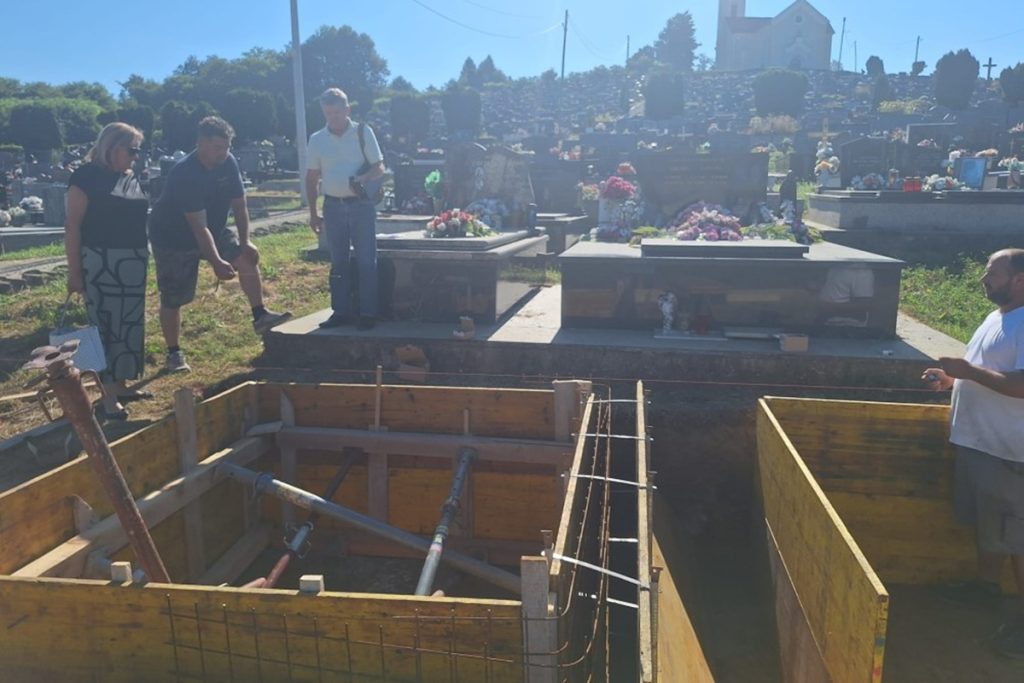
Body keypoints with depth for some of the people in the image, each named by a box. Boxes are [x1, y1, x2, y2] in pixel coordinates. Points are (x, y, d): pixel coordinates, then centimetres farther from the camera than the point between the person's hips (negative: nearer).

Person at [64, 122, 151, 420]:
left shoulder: (131, 178, 12)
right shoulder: (87, 175, -9)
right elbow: (72, 226, -12)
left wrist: (142, 258, 21)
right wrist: (74, 272, -15)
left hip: (133, 263, 7)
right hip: (101, 264, -7)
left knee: (129, 325, 12)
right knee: (106, 326, -2)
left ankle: (121, 386, 25)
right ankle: (109, 396, 5)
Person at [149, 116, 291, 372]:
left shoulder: (228, 163, -11)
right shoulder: (184, 174, -31)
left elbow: (239, 206, -6)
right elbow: (199, 227, -34)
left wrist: (244, 243, -12)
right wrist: (217, 262, -38)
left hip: (215, 228, 6)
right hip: (173, 238, -6)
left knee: (247, 257, -15)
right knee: (173, 299, -1)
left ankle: (260, 316, -8)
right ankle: (174, 354, 13)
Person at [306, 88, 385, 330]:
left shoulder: (363, 132, -2)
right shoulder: (317, 140, 5)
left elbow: (379, 167, -2)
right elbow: (312, 178, 10)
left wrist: (363, 179, -23)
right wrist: (313, 214, 8)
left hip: (361, 204, -3)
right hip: (333, 206, 3)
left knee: (366, 261, -1)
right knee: (338, 262, 8)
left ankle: (368, 312, 5)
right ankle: (341, 311, 17)